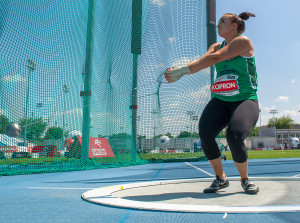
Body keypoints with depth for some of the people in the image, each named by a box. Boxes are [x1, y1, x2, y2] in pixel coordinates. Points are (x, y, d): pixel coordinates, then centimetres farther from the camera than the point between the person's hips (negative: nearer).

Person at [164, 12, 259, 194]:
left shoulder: (243, 41, -5)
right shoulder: (216, 46, 16)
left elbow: (215, 58, -18)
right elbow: (199, 63, -2)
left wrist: (183, 70, -24)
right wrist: (180, 72, -23)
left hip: (245, 100, -5)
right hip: (220, 101, 5)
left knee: (235, 136, -29)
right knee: (205, 133, -20)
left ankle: (245, 180, 0)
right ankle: (221, 178, 2)